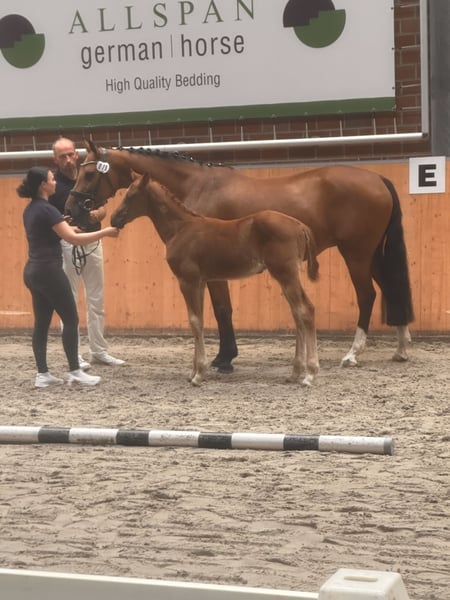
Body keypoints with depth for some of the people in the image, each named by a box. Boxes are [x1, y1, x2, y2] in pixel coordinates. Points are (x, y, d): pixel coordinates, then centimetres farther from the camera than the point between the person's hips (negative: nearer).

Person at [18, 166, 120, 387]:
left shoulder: (30, 210, 11)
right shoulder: (47, 210, -17)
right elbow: (73, 239, -19)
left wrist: (67, 228, 19)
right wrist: (104, 232, -12)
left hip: (33, 270, 9)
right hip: (48, 270, -9)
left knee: (41, 322, 9)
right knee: (70, 319, 0)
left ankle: (42, 374, 9)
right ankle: (74, 371, 3)